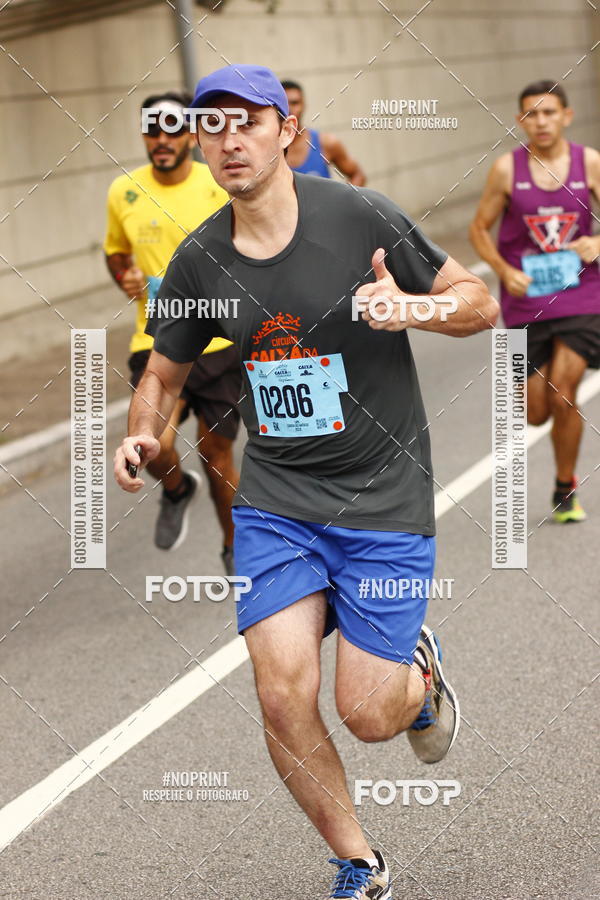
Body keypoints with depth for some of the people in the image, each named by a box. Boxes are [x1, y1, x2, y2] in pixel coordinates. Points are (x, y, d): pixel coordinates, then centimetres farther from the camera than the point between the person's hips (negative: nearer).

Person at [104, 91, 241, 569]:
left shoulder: (222, 187, -6)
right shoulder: (124, 192, 0)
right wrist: (124, 276, -2)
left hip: (219, 341, -1)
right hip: (156, 343, 1)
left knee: (217, 452, 8)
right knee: (156, 443, -21)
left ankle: (235, 548, 34)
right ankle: (177, 490, 16)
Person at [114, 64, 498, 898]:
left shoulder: (360, 217, -11)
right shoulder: (199, 260, 0)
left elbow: (480, 301, -2)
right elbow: (164, 371, 15)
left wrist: (410, 307, -23)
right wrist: (142, 434, -6)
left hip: (383, 496, -3)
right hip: (274, 498, 3)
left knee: (367, 716, -5)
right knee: (284, 696, -10)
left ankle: (418, 666, 34)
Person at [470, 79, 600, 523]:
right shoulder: (507, 169, -4)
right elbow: (479, 229, 4)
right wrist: (504, 271, -12)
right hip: (525, 301, 1)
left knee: (563, 395, -13)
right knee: (535, 413, 3)